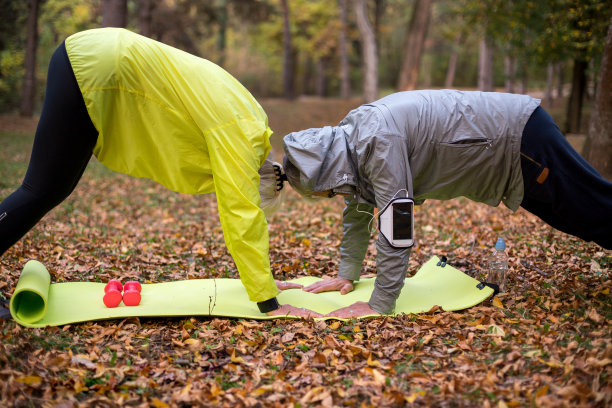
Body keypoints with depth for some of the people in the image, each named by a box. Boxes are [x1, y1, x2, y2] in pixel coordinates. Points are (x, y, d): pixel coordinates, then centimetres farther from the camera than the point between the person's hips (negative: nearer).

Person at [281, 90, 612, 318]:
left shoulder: (379, 140, -33)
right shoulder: (349, 142, -2)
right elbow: (357, 212, 10)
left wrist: (379, 305, -27)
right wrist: (347, 275, 10)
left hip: (521, 137, -8)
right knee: (578, 221, 19)